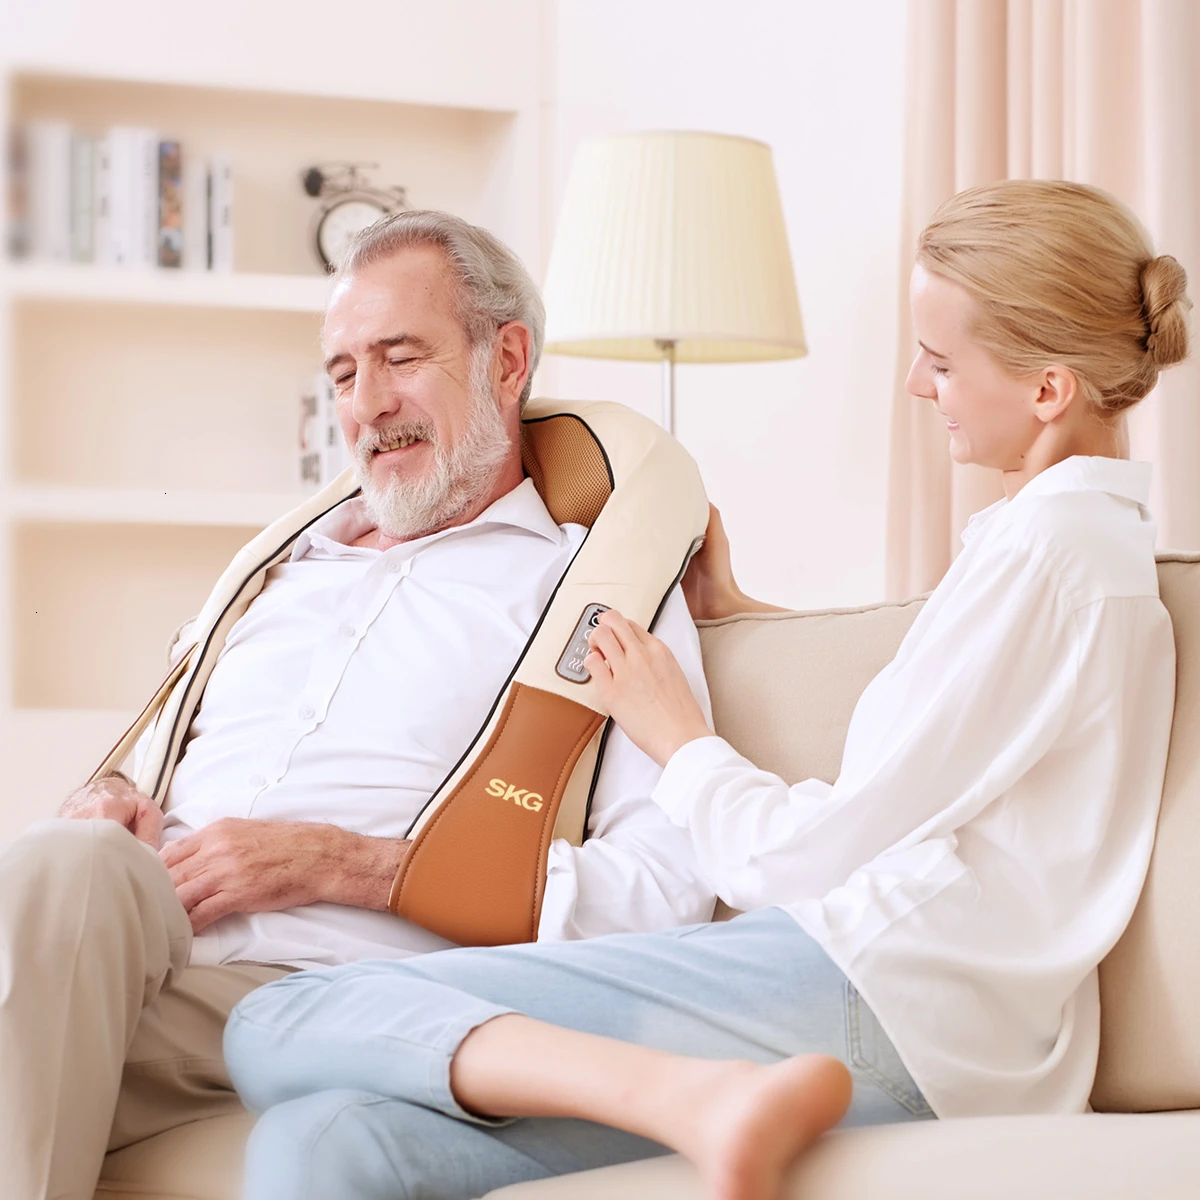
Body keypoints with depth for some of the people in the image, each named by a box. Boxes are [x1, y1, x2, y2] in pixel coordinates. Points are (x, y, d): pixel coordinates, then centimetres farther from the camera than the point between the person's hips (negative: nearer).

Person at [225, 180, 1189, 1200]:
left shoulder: (1046, 543, -7)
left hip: (876, 992, -9)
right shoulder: (1098, 530, 24)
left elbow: (809, 854, -9)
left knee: (277, 1028, -18)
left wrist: (679, 740, 10)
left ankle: (699, 1095, -33)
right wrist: (728, 607, 36)